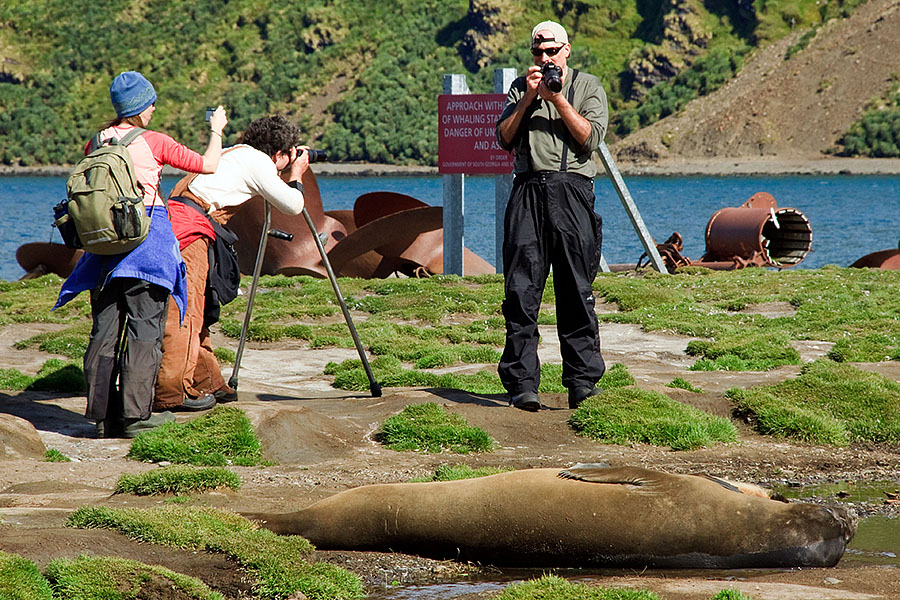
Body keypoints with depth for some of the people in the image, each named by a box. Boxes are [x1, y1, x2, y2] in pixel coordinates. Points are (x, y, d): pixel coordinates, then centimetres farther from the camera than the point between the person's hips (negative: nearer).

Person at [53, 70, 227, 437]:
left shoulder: (97, 143, 8)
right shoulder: (154, 142, -5)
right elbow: (208, 165, -1)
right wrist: (216, 131, 16)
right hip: (147, 236, -5)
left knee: (105, 328, 7)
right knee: (144, 328, -2)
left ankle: (104, 415, 6)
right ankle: (135, 415, -7)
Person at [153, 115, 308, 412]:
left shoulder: (234, 154, 26)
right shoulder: (258, 162, 0)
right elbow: (292, 206, 2)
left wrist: (286, 175, 35)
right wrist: (295, 176, 20)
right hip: (189, 230, -9)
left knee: (195, 311, 14)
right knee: (184, 313, -10)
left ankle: (207, 384, 21)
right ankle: (170, 394, -12)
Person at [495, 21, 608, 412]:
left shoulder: (588, 87, 12)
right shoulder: (520, 88, 19)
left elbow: (590, 138, -2)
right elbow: (504, 138, 8)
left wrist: (558, 100, -7)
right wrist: (527, 100, -2)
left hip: (571, 190, -1)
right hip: (528, 190, 2)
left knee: (576, 290, -3)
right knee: (521, 290, -6)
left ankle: (582, 382, 0)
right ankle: (522, 383, -7)